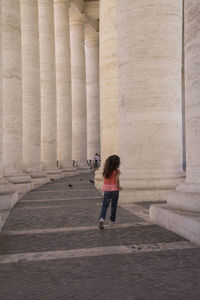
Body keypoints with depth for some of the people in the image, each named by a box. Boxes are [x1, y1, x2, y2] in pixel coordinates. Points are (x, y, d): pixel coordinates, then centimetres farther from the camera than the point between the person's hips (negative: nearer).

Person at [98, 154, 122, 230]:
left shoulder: (105, 170, 2)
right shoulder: (116, 171, -10)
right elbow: (117, 179, -22)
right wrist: (118, 187, -8)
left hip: (106, 190, 3)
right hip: (114, 190, -2)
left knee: (104, 206, 4)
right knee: (114, 206, 15)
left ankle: (101, 219, -18)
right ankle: (112, 220, 24)